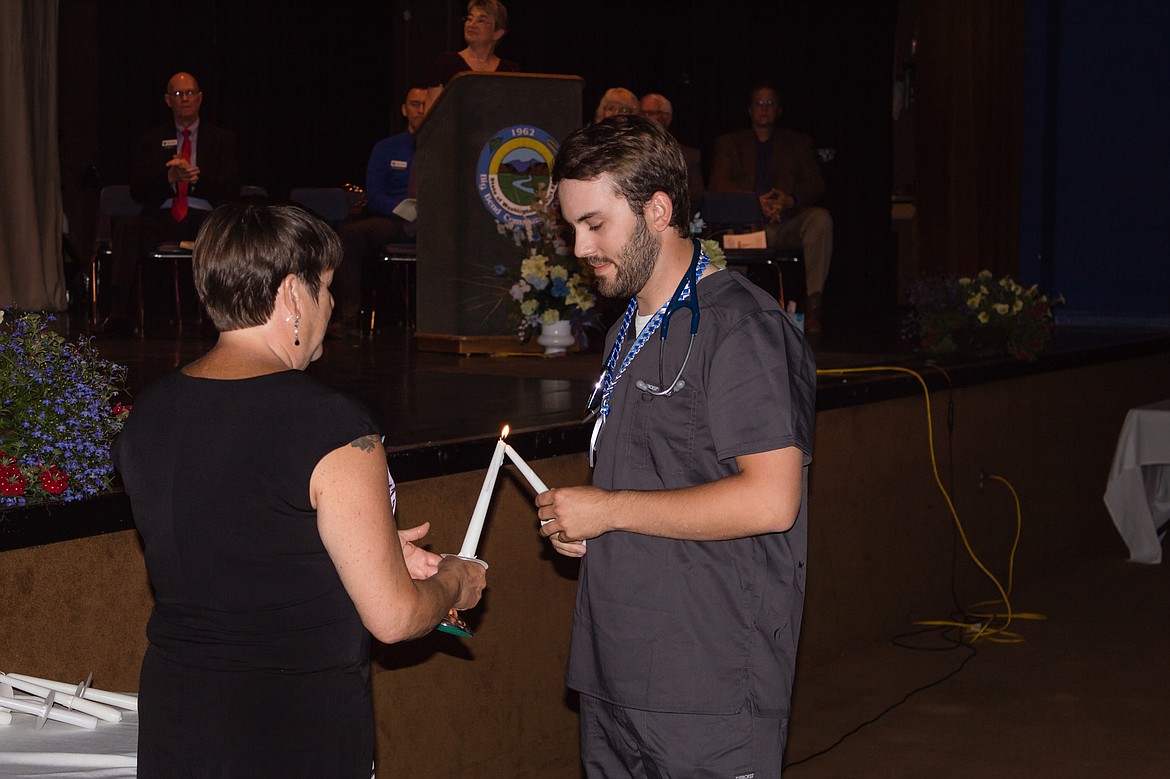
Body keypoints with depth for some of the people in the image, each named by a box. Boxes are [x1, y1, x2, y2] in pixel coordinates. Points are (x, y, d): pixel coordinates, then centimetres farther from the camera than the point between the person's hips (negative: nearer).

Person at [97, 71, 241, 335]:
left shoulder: (222, 139, 16)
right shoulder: (151, 140, 20)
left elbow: (231, 191, 3)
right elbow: (138, 191, 8)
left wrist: (197, 178, -14)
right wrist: (170, 178, -11)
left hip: (204, 218, -1)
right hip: (162, 219, 2)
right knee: (127, 227, -31)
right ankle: (118, 314, -39)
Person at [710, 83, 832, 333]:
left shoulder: (798, 143, 21)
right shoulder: (728, 143, 19)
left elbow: (816, 187, 9)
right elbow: (718, 185, 2)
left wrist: (790, 200, -15)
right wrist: (755, 202, -17)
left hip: (789, 224, 1)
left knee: (821, 219, -32)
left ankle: (812, 303, -34)